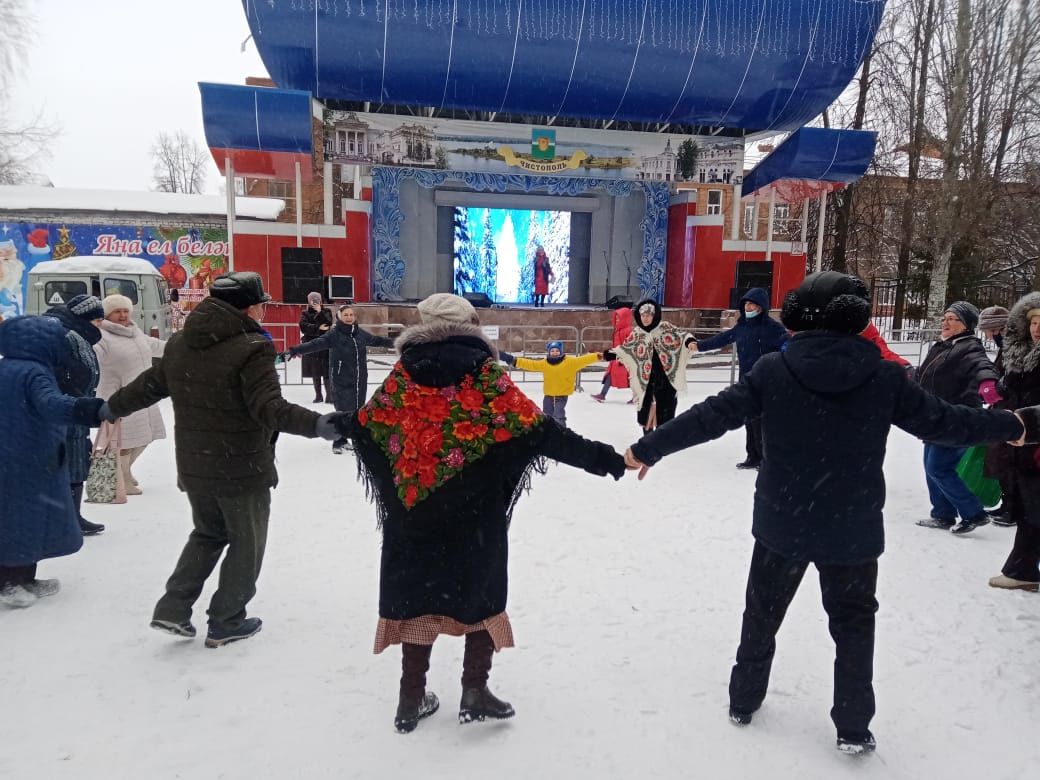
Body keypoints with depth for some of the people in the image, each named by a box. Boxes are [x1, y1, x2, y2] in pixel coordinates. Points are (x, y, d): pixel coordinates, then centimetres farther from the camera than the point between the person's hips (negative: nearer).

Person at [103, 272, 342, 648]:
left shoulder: (179, 344, 3)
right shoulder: (251, 349, -20)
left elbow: (148, 385, 16)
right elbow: (270, 408, -30)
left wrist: (111, 408, 33)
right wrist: (316, 424, -39)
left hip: (193, 468, 7)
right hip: (242, 471, -7)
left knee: (208, 533, 27)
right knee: (246, 544, 13)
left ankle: (173, 608, 21)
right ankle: (226, 623, 21)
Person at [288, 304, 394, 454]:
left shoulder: (360, 333, 7)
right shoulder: (334, 334, -9)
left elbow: (376, 340, 24)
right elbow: (317, 343, -23)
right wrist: (298, 350, -40)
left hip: (360, 380, 5)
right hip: (341, 381, -5)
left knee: (358, 412, 10)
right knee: (343, 412, -5)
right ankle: (338, 442, 13)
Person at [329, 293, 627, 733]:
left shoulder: (405, 373, -3)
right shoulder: (485, 373, -9)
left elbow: (365, 425, 6)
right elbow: (537, 430, -14)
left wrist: (334, 425, 30)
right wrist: (598, 458, -9)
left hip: (415, 510, 2)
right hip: (476, 514, -2)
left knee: (417, 594, 15)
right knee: (481, 593, 16)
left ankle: (412, 698, 25)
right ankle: (475, 691, 22)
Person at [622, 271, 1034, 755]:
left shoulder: (773, 370, -11)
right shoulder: (884, 375, -9)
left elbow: (712, 416, -12)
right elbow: (943, 421, 1)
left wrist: (648, 448, -4)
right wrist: (1017, 426, 19)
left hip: (782, 524, 0)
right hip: (853, 529, 0)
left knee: (763, 614, 20)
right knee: (853, 625, 20)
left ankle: (743, 701, 34)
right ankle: (853, 728, 26)